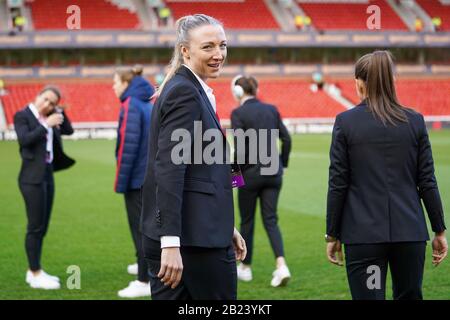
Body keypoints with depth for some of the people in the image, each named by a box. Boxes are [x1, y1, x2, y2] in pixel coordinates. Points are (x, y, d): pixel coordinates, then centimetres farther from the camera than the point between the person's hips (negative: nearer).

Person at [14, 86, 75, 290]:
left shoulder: (47, 118, 13)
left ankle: (34, 272, 17)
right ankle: (36, 275, -3)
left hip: (47, 174, 8)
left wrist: (59, 113, 2)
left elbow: (68, 130, 13)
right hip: (33, 177, -8)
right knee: (35, 226, -7)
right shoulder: (22, 116, -7)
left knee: (42, 227, 10)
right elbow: (25, 139, -21)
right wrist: (46, 124, -21)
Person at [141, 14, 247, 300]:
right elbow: (169, 170, -21)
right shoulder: (185, 93, -13)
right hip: (195, 236, -9)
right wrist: (171, 243, -27)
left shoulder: (184, 89, 17)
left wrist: (226, 227, 23)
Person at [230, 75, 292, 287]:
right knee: (270, 220, 7)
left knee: (247, 221, 11)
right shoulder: (271, 109, 6)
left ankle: (245, 268, 24)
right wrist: (282, 164, 14)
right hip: (273, 172, 4)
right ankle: (281, 265, -12)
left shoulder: (238, 113, -9)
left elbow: (240, 147, -16)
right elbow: (286, 139, 5)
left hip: (251, 172, -4)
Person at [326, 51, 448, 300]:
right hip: (410, 231, 2)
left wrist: (332, 235, 4)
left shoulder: (346, 121, -3)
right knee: (409, 296, 16)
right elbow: (427, 182, 3)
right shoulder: (414, 121, 2)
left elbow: (338, 184, -3)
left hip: (363, 233, -2)